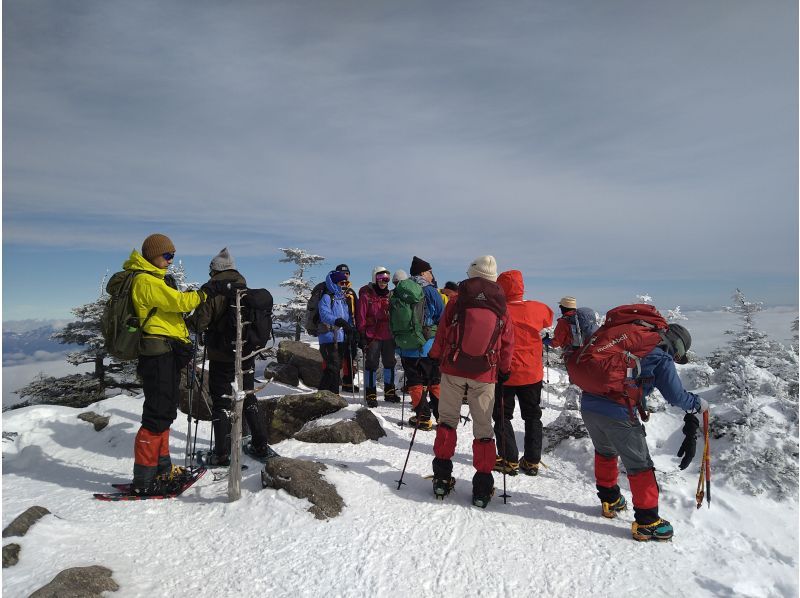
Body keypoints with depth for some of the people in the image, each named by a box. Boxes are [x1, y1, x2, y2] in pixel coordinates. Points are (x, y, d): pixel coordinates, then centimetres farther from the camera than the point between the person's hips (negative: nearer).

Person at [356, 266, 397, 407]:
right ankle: (371, 394, 8)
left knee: (390, 363, 13)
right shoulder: (366, 295, -6)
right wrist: (362, 335, -10)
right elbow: (361, 317, -7)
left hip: (388, 336, 6)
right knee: (371, 364, 0)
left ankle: (389, 392, 27)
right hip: (372, 336, -5)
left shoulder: (389, 295, 10)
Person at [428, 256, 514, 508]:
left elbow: (441, 335, 0)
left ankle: (442, 477, 14)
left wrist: (434, 360, 13)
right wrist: (504, 371, 17)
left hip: (453, 370, 0)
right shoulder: (502, 309, 1)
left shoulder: (456, 303, -4)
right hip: (484, 376, 1)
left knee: (447, 419, 13)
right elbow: (507, 345, 5)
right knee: (483, 428, 10)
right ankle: (482, 486, 13)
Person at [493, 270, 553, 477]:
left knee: (502, 416, 12)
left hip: (504, 374, -3)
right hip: (532, 373, 3)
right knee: (532, 416, 17)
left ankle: (509, 460, 10)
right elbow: (549, 319, 16)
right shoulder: (536, 308, -6)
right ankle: (532, 461, 20)